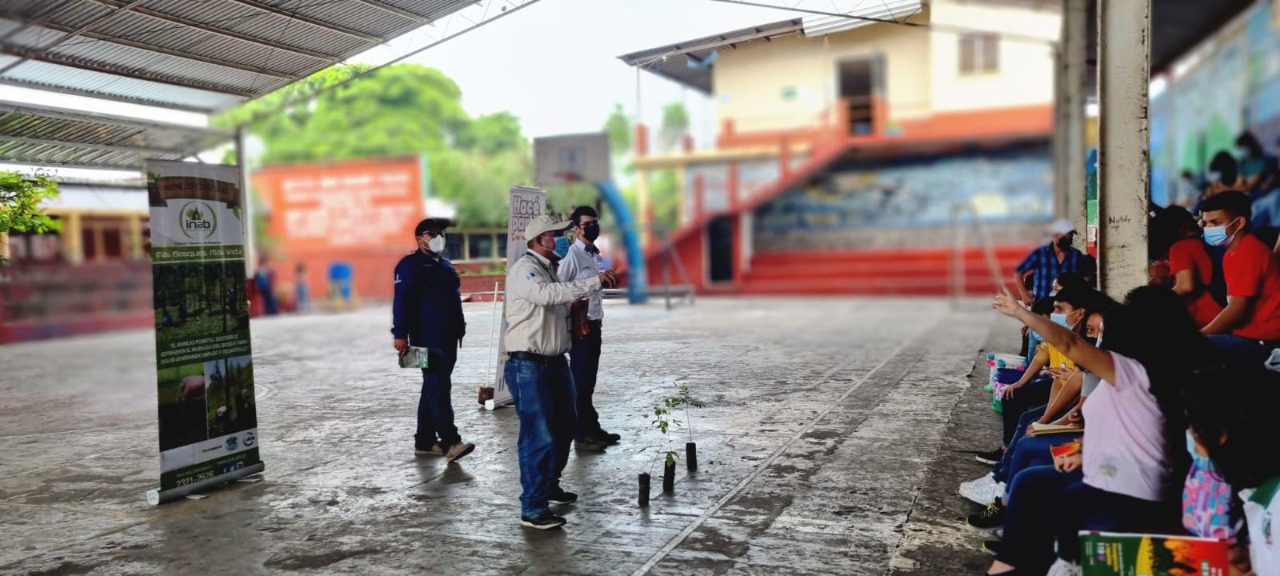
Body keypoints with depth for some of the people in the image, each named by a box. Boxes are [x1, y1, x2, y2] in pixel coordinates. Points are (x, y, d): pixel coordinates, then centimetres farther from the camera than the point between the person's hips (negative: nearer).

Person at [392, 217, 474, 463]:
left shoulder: (445, 265, 20)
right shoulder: (410, 265, -6)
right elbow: (401, 302, -14)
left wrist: (459, 329, 21)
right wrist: (400, 334, -22)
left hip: (448, 339, 9)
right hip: (427, 339, -9)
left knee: (434, 389, 12)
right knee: (438, 389, -14)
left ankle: (425, 441, 20)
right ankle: (450, 443, -18)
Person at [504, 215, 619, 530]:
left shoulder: (550, 267, 16)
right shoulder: (524, 268, -14)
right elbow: (548, 293, -33)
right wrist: (594, 282, -34)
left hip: (555, 361, 10)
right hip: (528, 365, -10)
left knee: (565, 427, 21)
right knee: (539, 435, -8)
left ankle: (549, 485, 39)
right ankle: (533, 509, 1)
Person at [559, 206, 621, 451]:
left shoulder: (594, 254, 13)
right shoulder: (572, 255, -13)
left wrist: (598, 319, 17)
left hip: (594, 324, 8)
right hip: (580, 326, -8)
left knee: (589, 380, 15)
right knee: (580, 381, -1)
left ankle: (593, 429, 24)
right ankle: (583, 434, 7)